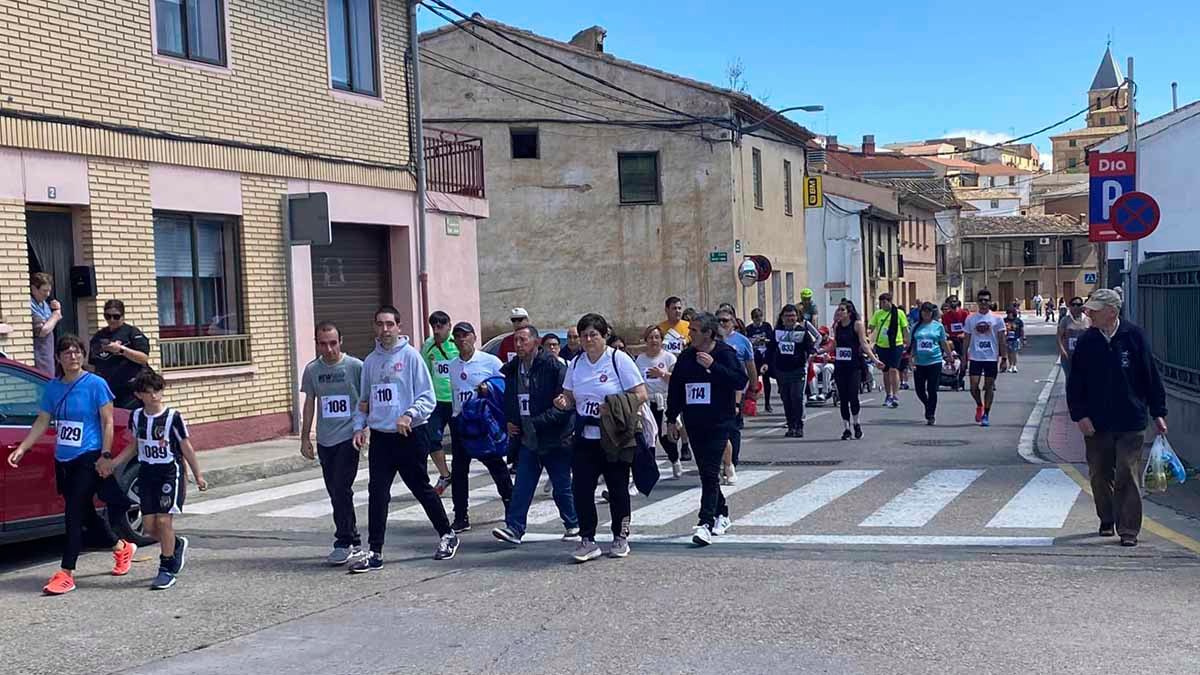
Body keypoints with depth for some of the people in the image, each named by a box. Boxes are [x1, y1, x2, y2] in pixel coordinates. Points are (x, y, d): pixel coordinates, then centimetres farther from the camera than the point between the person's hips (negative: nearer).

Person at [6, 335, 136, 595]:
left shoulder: (96, 384, -8)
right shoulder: (52, 388, 8)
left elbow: (107, 422, -8)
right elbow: (42, 422, 12)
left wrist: (105, 455, -14)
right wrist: (21, 449, 4)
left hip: (88, 459, -6)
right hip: (63, 461, 6)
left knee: (74, 513, -10)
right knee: (85, 513, 14)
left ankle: (66, 574, -6)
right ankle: (122, 548, 35)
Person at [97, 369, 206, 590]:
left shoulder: (173, 417, -10)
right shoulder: (136, 417, 4)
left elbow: (186, 447, -3)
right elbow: (133, 446, 16)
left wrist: (198, 475, 1)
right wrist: (112, 464, 7)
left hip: (170, 472, -5)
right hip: (147, 473, 5)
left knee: (164, 520, -10)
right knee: (149, 524, 3)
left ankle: (167, 569, 1)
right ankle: (176, 545, 31)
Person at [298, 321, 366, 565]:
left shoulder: (355, 367, -6)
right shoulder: (312, 370, 5)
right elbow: (310, 404, 14)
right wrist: (305, 438, 13)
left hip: (349, 437, -5)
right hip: (325, 441, 5)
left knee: (341, 490, -12)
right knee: (336, 493, 9)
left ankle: (344, 543, -3)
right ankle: (354, 542, 20)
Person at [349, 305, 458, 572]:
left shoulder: (410, 355, -6)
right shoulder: (370, 361, 10)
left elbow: (428, 398, -9)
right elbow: (363, 400, 18)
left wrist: (409, 415, -24)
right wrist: (360, 426, 3)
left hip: (411, 434, -4)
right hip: (380, 436, 4)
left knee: (421, 488, 7)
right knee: (377, 494, -2)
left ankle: (447, 535, 26)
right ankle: (375, 552, 2)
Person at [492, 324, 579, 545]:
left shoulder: (553, 366, -14)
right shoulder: (510, 370, 8)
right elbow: (507, 401, 21)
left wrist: (538, 422, -22)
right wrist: (508, 422, 3)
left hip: (554, 438, -5)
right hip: (527, 440, 5)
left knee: (562, 486, 7)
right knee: (522, 486, 0)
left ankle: (573, 525, 24)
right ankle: (514, 527, 0)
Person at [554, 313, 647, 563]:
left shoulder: (619, 359, -7)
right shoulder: (576, 363, 8)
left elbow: (641, 395, -10)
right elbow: (570, 397, 16)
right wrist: (563, 402, -8)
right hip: (585, 438, 4)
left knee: (618, 488, 6)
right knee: (581, 488, -4)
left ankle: (620, 537, 20)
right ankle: (587, 540, 3)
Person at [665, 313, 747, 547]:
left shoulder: (725, 353, -7)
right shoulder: (686, 356, 9)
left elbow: (742, 381, -17)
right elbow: (675, 388, 14)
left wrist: (713, 366, -23)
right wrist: (672, 418, 13)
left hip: (719, 422, -6)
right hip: (694, 422, 6)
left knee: (710, 472, -12)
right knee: (706, 472, 13)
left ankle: (706, 523, -14)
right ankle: (721, 514, 29)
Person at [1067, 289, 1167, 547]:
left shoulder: (1134, 336, -4)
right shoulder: (1086, 342, 1)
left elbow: (1151, 377, 2)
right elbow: (1075, 383, 4)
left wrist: (1158, 413, 3)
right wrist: (1080, 415, -5)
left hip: (1131, 422, -3)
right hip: (1096, 423, 3)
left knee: (1128, 476, -4)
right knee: (1100, 475, 11)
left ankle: (1129, 530, 1)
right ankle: (1107, 521, 30)